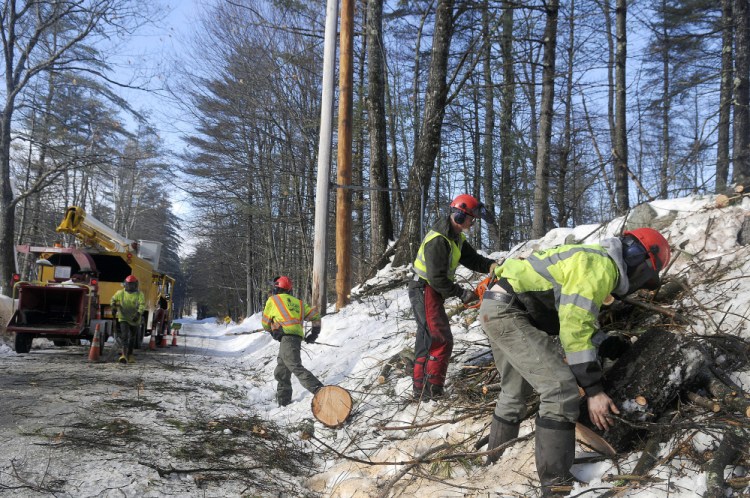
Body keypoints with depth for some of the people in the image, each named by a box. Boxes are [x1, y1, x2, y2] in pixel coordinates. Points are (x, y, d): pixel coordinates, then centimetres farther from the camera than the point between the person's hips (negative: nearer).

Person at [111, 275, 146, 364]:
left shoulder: (139, 294, -9)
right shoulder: (120, 293, -1)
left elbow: (142, 305, -22)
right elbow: (113, 299, 16)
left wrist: (138, 314, -37)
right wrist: (114, 307, -2)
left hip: (134, 319, 1)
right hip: (123, 318, -1)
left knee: (132, 338, 14)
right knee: (124, 335, -18)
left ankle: (130, 355, 30)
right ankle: (124, 355, -26)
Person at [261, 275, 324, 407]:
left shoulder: (272, 300, 11)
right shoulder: (298, 302, 25)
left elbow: (265, 323, 18)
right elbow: (314, 314, 18)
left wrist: (272, 331, 37)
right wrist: (315, 333, 24)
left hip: (286, 338, -8)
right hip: (298, 337, 8)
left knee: (296, 367, -20)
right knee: (281, 372, 17)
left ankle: (319, 390, -35)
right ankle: (283, 400, 18)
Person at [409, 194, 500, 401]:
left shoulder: (456, 238, 9)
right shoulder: (438, 240, -23)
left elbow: (472, 258, 6)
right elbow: (437, 278, -26)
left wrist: (491, 265, -11)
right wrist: (462, 293, -20)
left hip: (433, 293, 10)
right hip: (425, 291, -10)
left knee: (427, 341, 14)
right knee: (441, 341, -10)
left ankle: (420, 388, 23)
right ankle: (432, 392, -6)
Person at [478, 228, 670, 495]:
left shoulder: (595, 262, 18)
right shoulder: (601, 265, -14)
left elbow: (580, 323, 21)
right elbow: (575, 329, -20)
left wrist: (621, 348, 12)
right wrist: (594, 390, -18)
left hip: (499, 310, 11)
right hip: (508, 311, -11)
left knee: (514, 392, 25)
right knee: (561, 387, -15)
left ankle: (497, 460, 41)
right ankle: (555, 484, -11)